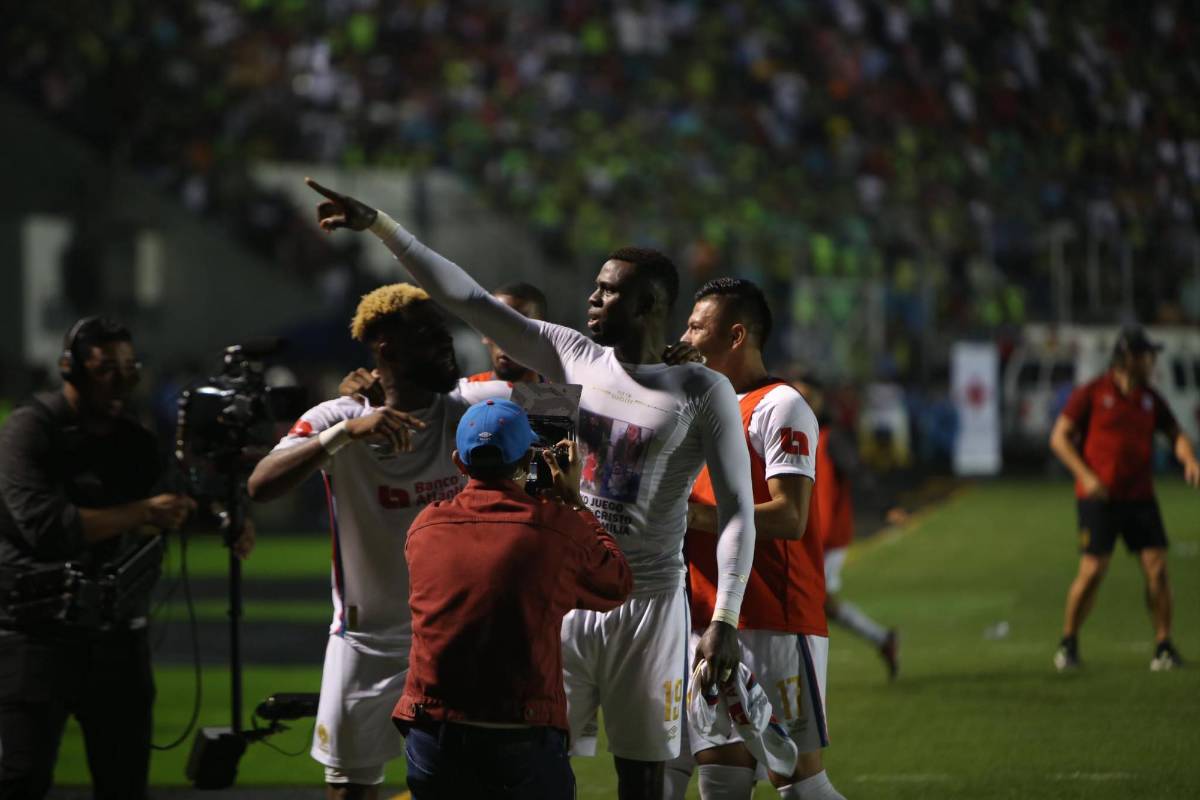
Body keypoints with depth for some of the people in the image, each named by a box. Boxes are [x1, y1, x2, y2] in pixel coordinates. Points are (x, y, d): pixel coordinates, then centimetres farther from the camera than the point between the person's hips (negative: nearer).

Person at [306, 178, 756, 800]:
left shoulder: (702, 393, -4)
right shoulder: (572, 358, 5)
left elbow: (737, 509, -6)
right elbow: (467, 298, 5)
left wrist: (724, 620, -15)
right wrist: (379, 226, 0)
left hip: (647, 605, -3)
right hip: (562, 597, 3)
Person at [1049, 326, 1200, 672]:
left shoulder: (1150, 399, 11)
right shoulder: (1091, 394, -4)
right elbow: (1059, 438, -5)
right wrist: (1086, 476, -16)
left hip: (1140, 497, 4)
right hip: (1098, 498, -4)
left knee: (1156, 568, -6)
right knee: (1092, 571, -9)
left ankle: (1164, 646, 2)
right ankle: (1068, 642, 9)